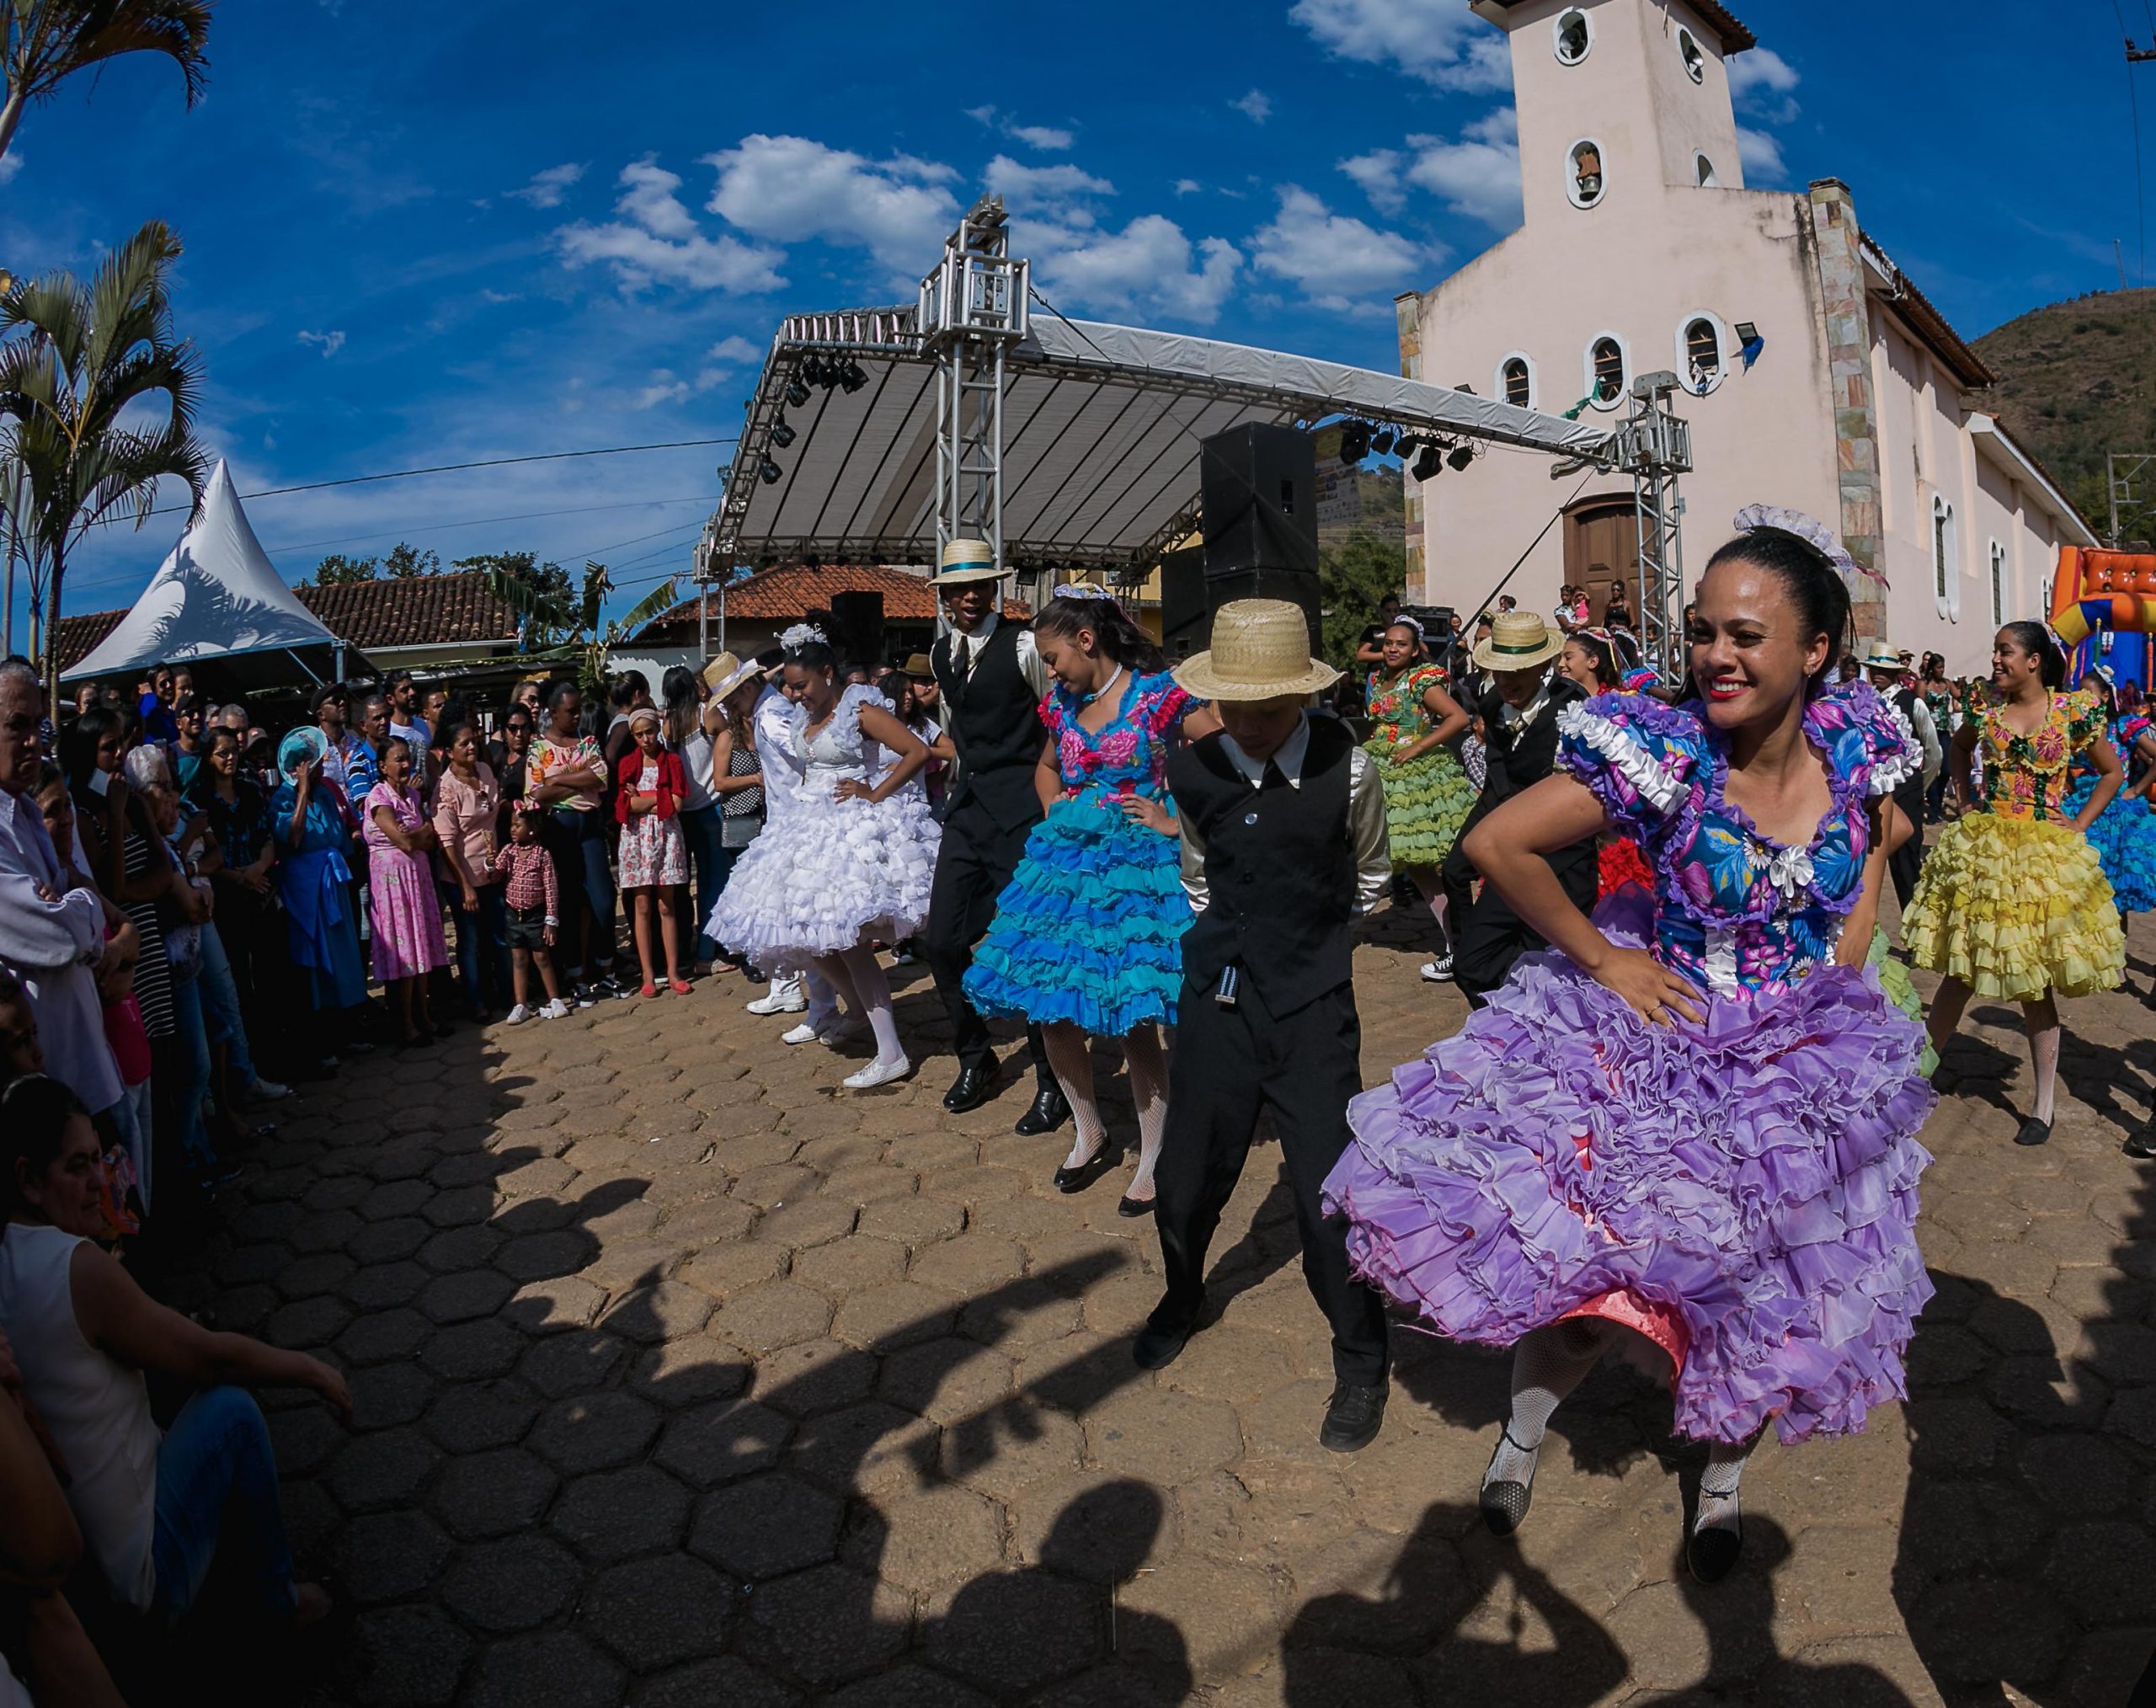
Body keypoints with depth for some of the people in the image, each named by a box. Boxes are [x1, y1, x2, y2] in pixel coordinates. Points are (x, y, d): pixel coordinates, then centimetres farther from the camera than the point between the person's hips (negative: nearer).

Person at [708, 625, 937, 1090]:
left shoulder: (860, 711, -10)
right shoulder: (802, 719, 14)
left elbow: (918, 751, -16)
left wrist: (875, 794, -16)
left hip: (857, 826, -9)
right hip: (814, 827, 9)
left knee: (846, 938, -14)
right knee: (813, 935, 5)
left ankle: (891, 1054, -9)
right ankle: (868, 1016, 26)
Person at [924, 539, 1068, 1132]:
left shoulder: (1023, 646, -9)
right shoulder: (940, 654, 12)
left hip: (1021, 809, -7)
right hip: (968, 807, 7)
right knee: (942, 940, 5)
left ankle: (1053, 1082, 10)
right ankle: (974, 1059, 26)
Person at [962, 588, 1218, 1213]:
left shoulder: (1156, 694, -9)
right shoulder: (1063, 704, 10)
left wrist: (1176, 822, -12)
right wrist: (1054, 812, 12)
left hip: (1134, 863, -6)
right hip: (1065, 858, 7)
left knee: (1133, 1018, -4)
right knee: (1050, 1007, 6)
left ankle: (1152, 1159, 14)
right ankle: (1089, 1135, 28)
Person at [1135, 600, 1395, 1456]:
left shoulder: (1346, 769, -10)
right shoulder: (1192, 773, -5)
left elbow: (1371, 875, 10)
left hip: (1313, 1006, -2)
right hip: (1219, 996, 2)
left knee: (1327, 1191, -5)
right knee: (1187, 1181, 10)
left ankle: (1360, 1359, 22)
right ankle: (1182, 1300, 44)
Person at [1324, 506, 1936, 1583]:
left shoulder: (1854, 745, -9)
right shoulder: (1663, 752, -22)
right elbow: (1497, 845, -22)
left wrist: (1855, 930, 1)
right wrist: (1599, 959, -16)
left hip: (1800, 1072, 4)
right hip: (1663, 1039, -3)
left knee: (1765, 1290, 16)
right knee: (1594, 1274, -1)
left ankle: (1723, 1480, 43)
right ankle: (1523, 1432, 30)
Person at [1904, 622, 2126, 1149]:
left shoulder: (2073, 712, -3)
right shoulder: (1987, 707, 4)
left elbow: (2112, 773, 8)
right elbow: (1958, 749, 24)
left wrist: (2078, 825, 0)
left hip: (2042, 856, -2)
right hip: (1980, 849, 2)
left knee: (2035, 987, 4)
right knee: (1958, 973, 5)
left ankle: (2044, 1106, 15)